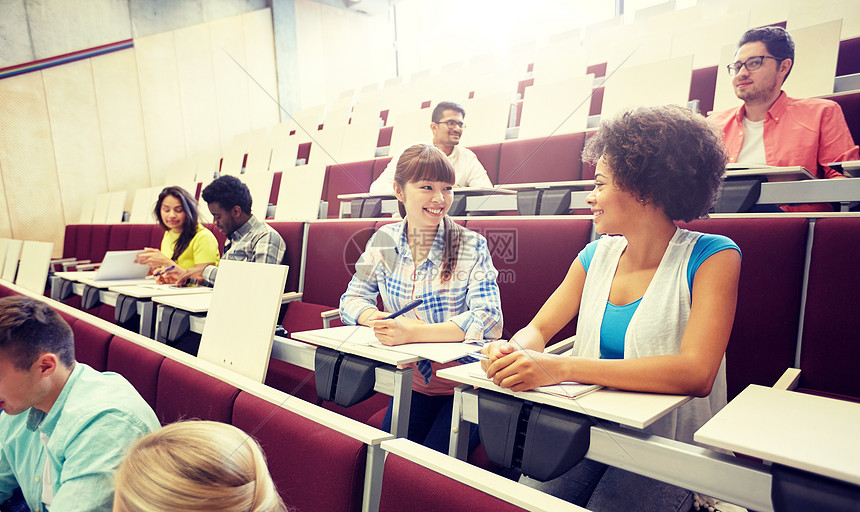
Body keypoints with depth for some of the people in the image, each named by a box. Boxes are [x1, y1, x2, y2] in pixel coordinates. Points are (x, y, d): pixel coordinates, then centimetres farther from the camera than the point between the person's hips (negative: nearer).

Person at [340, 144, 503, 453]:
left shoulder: (471, 246, -11)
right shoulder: (384, 241, 0)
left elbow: (488, 319, -21)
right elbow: (352, 299, 3)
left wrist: (412, 332, -31)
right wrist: (380, 320, -20)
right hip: (412, 384, 3)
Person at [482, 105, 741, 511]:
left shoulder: (712, 257, -11)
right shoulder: (596, 256, 4)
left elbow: (696, 373, -24)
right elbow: (539, 329, 7)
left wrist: (560, 368, -33)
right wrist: (511, 352, -19)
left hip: (668, 446, -3)